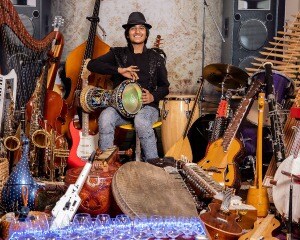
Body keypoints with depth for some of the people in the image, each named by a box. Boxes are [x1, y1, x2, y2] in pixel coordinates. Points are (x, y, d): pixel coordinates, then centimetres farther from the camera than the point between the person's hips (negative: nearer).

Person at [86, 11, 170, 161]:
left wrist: (153, 97, -10)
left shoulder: (155, 58, 12)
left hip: (147, 106, -1)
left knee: (141, 121, -37)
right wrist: (119, 70, -15)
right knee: (105, 117, -33)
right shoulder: (118, 54, 10)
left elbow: (164, 87, 13)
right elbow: (92, 65, -3)